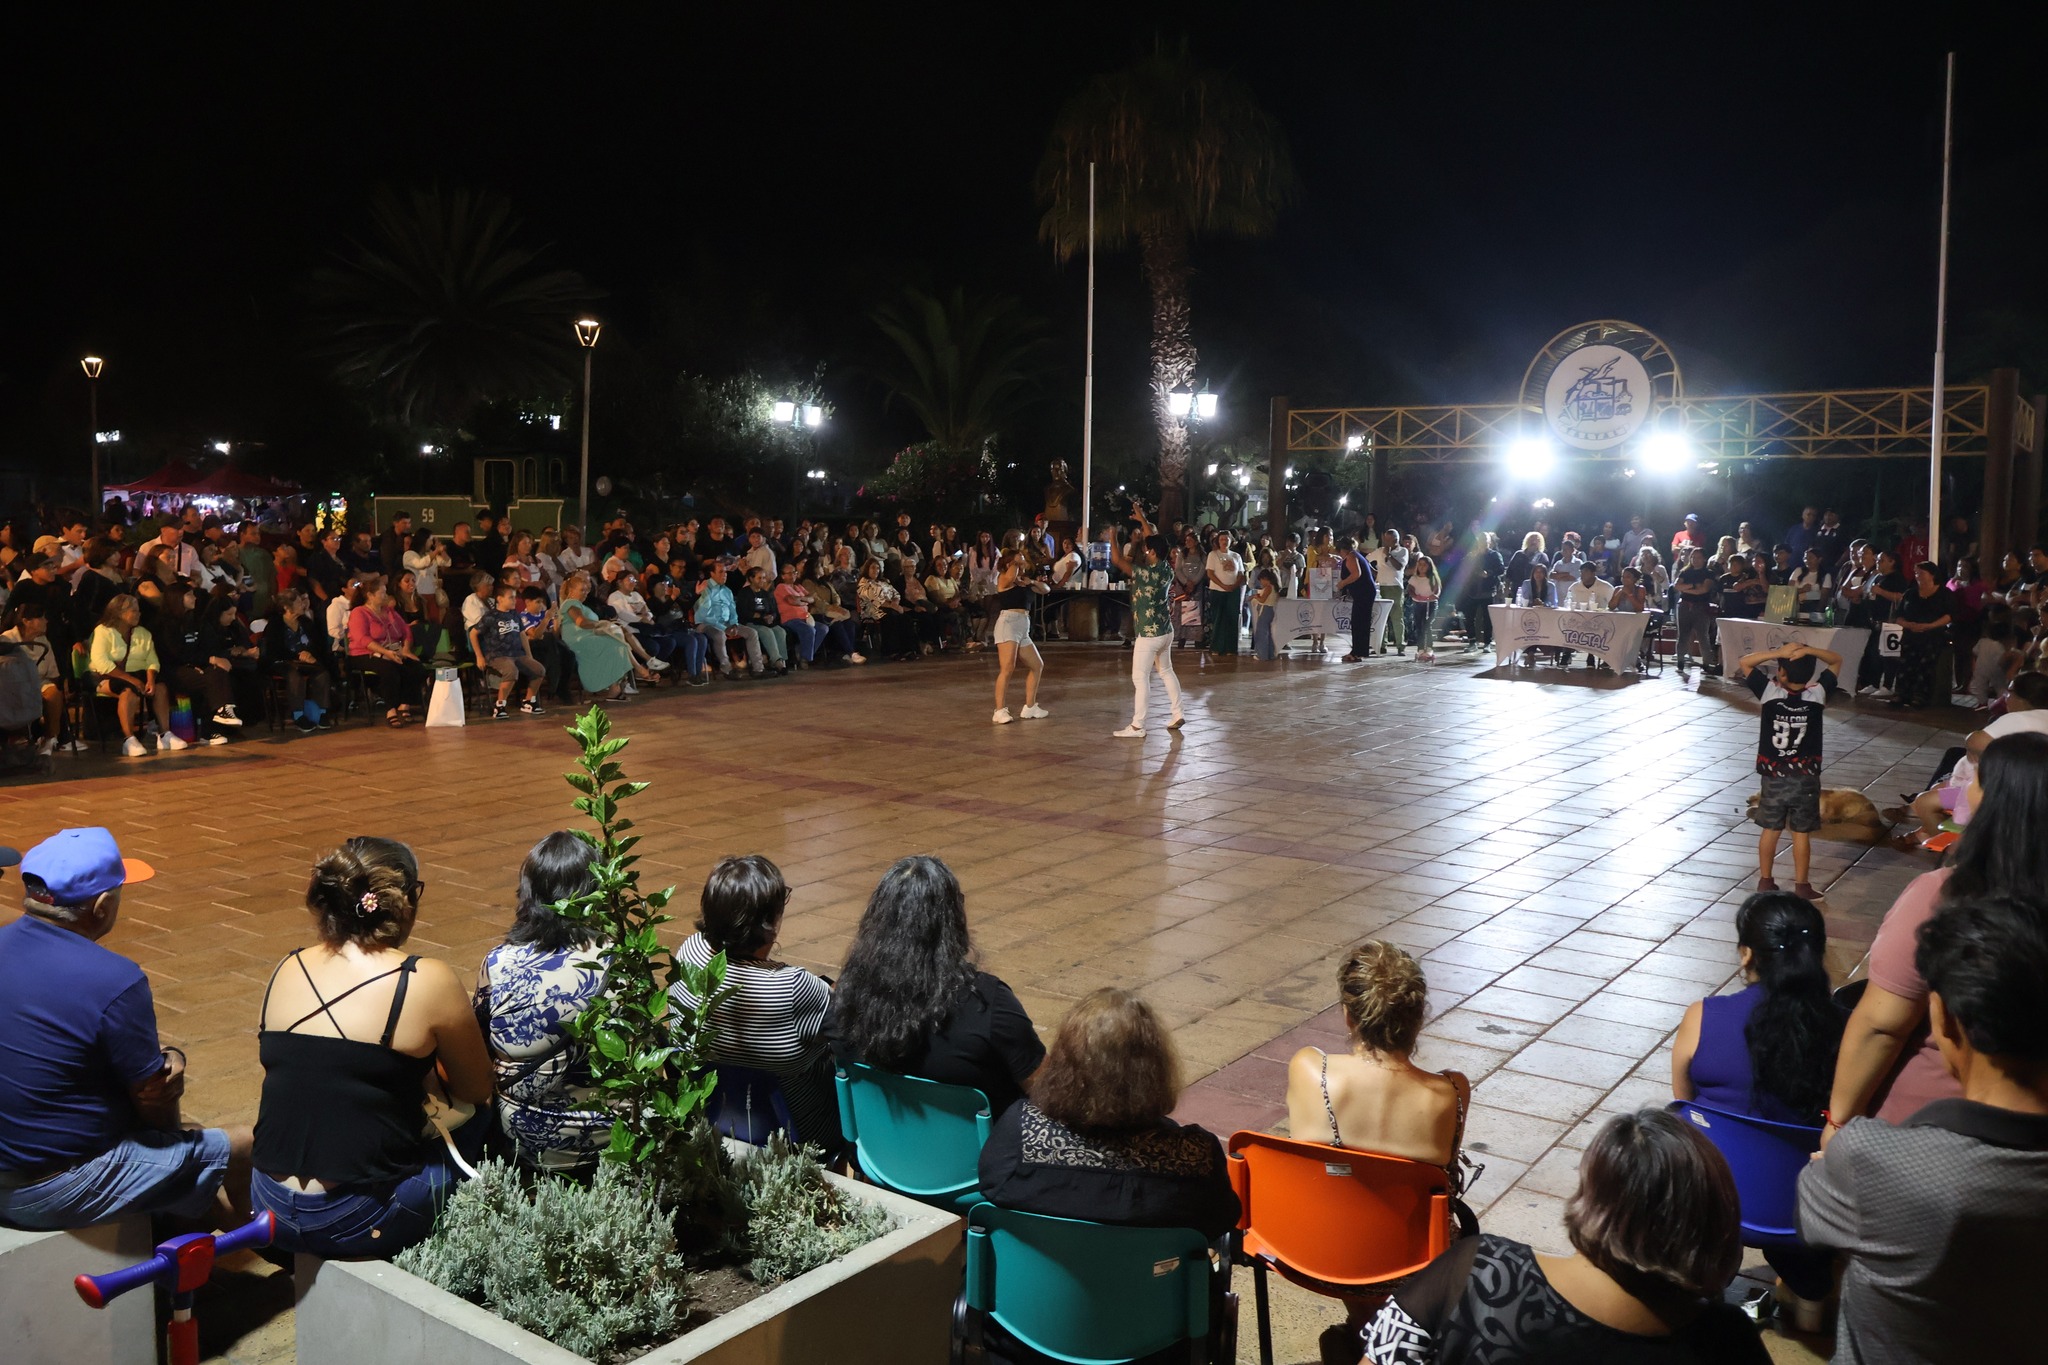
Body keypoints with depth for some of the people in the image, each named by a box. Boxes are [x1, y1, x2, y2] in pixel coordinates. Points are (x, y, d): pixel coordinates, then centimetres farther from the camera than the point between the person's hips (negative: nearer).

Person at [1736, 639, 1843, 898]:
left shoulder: (1770, 692, -14)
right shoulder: (1817, 694, -11)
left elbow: (1743, 662, -4)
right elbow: (1836, 660, 2)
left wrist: (1777, 652, -16)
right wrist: (1809, 651, -15)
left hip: (1772, 777, 0)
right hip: (1806, 777, 0)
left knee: (1770, 830, 12)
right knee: (1801, 833, 8)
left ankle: (1765, 881, 21)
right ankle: (1801, 886, 15)